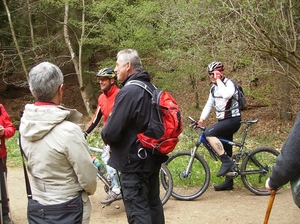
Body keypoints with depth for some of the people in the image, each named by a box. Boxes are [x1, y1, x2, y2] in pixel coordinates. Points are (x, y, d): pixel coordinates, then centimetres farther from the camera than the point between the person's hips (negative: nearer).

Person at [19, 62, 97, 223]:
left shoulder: (25, 124, -9)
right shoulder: (68, 130, -27)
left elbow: (34, 163, 3)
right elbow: (88, 177, -17)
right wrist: (91, 189, 4)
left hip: (36, 206, 5)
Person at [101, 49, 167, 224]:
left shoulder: (128, 92, -21)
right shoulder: (151, 88, 8)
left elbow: (111, 132, -23)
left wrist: (105, 136, -1)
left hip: (134, 160, -9)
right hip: (152, 157, 9)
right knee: (153, 203, 20)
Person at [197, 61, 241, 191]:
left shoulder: (228, 83, -14)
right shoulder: (214, 88, 11)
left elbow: (226, 95, -37)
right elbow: (209, 104, 14)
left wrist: (219, 80, -26)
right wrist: (201, 119, 4)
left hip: (232, 120, -9)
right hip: (223, 121, 9)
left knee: (209, 133, -28)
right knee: (225, 152, 11)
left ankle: (227, 162, -21)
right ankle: (228, 182, 20)